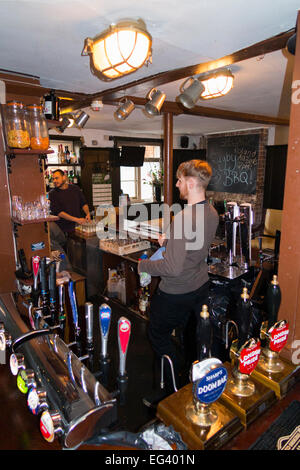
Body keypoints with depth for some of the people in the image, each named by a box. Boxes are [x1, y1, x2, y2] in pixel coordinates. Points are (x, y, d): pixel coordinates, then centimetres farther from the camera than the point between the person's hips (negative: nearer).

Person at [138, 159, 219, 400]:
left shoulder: (183, 218, -31)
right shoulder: (212, 213, -2)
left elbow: (173, 268, -31)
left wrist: (143, 266, -16)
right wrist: (170, 240, 7)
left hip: (176, 293, -8)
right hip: (200, 287, 9)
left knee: (159, 335, 15)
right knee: (196, 335, 26)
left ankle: (174, 393, 28)